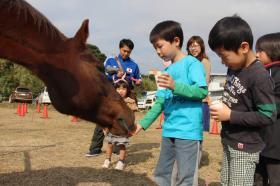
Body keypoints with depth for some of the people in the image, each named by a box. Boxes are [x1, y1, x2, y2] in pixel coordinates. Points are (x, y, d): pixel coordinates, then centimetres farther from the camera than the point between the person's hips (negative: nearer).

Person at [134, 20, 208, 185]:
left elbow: (203, 91, -15)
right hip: (169, 131, 8)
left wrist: (175, 86, -25)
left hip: (188, 131, -8)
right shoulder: (167, 72, 16)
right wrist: (143, 123, 11)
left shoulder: (192, 63, -5)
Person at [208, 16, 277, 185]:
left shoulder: (259, 76, -23)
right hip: (229, 142, 8)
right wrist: (222, 107, -2)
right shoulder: (234, 68, 3)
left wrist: (230, 115, -22)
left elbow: (268, 116, -23)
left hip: (245, 147, -8)